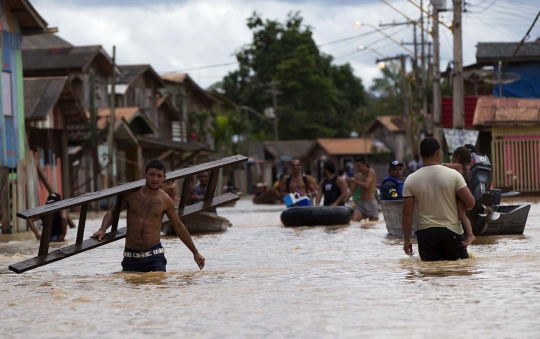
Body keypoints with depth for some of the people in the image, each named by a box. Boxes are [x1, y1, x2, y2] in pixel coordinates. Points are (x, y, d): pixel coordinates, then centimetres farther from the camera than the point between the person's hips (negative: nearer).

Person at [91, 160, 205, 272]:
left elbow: (179, 227, 12)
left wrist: (195, 252, 15)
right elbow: (112, 212, 11)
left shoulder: (165, 200, 1)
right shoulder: (131, 194, 1)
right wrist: (103, 229, -9)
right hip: (131, 256, 1)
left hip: (155, 256, -1)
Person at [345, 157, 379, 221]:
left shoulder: (371, 172, -6)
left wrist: (354, 181, -10)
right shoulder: (357, 176, 11)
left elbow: (366, 186, -19)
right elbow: (352, 191, 11)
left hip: (371, 203, -5)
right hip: (361, 203, 5)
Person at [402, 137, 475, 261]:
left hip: (426, 232, 1)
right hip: (452, 230, -1)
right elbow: (470, 202, -7)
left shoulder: (410, 180, -3)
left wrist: (406, 240, 5)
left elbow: (407, 213, -3)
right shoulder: (453, 174, -6)